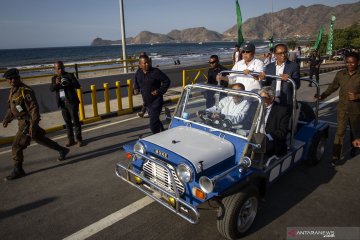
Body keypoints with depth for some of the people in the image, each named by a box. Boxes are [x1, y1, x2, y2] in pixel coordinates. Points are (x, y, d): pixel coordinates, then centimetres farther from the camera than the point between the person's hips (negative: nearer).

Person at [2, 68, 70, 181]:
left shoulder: (25, 91, -19)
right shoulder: (13, 91, 9)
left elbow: (34, 108, -24)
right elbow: (11, 107, 21)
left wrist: (33, 124, -28)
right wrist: (6, 119, 12)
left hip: (28, 123, -10)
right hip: (23, 122, 10)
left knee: (16, 146, -6)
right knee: (40, 139, 20)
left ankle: (18, 170, 8)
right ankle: (62, 150, 33)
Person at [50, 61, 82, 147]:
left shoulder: (69, 75, -1)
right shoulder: (54, 78, 11)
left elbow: (78, 85, -12)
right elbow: (51, 89, -3)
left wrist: (68, 83, -28)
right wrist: (56, 83, -22)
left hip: (72, 101, -4)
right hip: (62, 103, 4)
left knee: (75, 120, -2)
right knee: (67, 122, 11)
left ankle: (79, 139, 8)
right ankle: (70, 139, 20)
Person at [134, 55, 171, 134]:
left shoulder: (155, 72, -15)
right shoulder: (138, 73, 2)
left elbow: (167, 81, -10)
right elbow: (136, 83, 19)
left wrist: (160, 91, -17)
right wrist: (136, 89, -2)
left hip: (156, 101, -7)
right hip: (146, 102, 7)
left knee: (153, 123, -12)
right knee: (155, 120, 21)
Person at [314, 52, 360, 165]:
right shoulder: (340, 74, 0)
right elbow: (332, 87, 9)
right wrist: (322, 96, 0)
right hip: (342, 108, 1)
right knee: (340, 132, -4)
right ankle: (337, 156, 1)